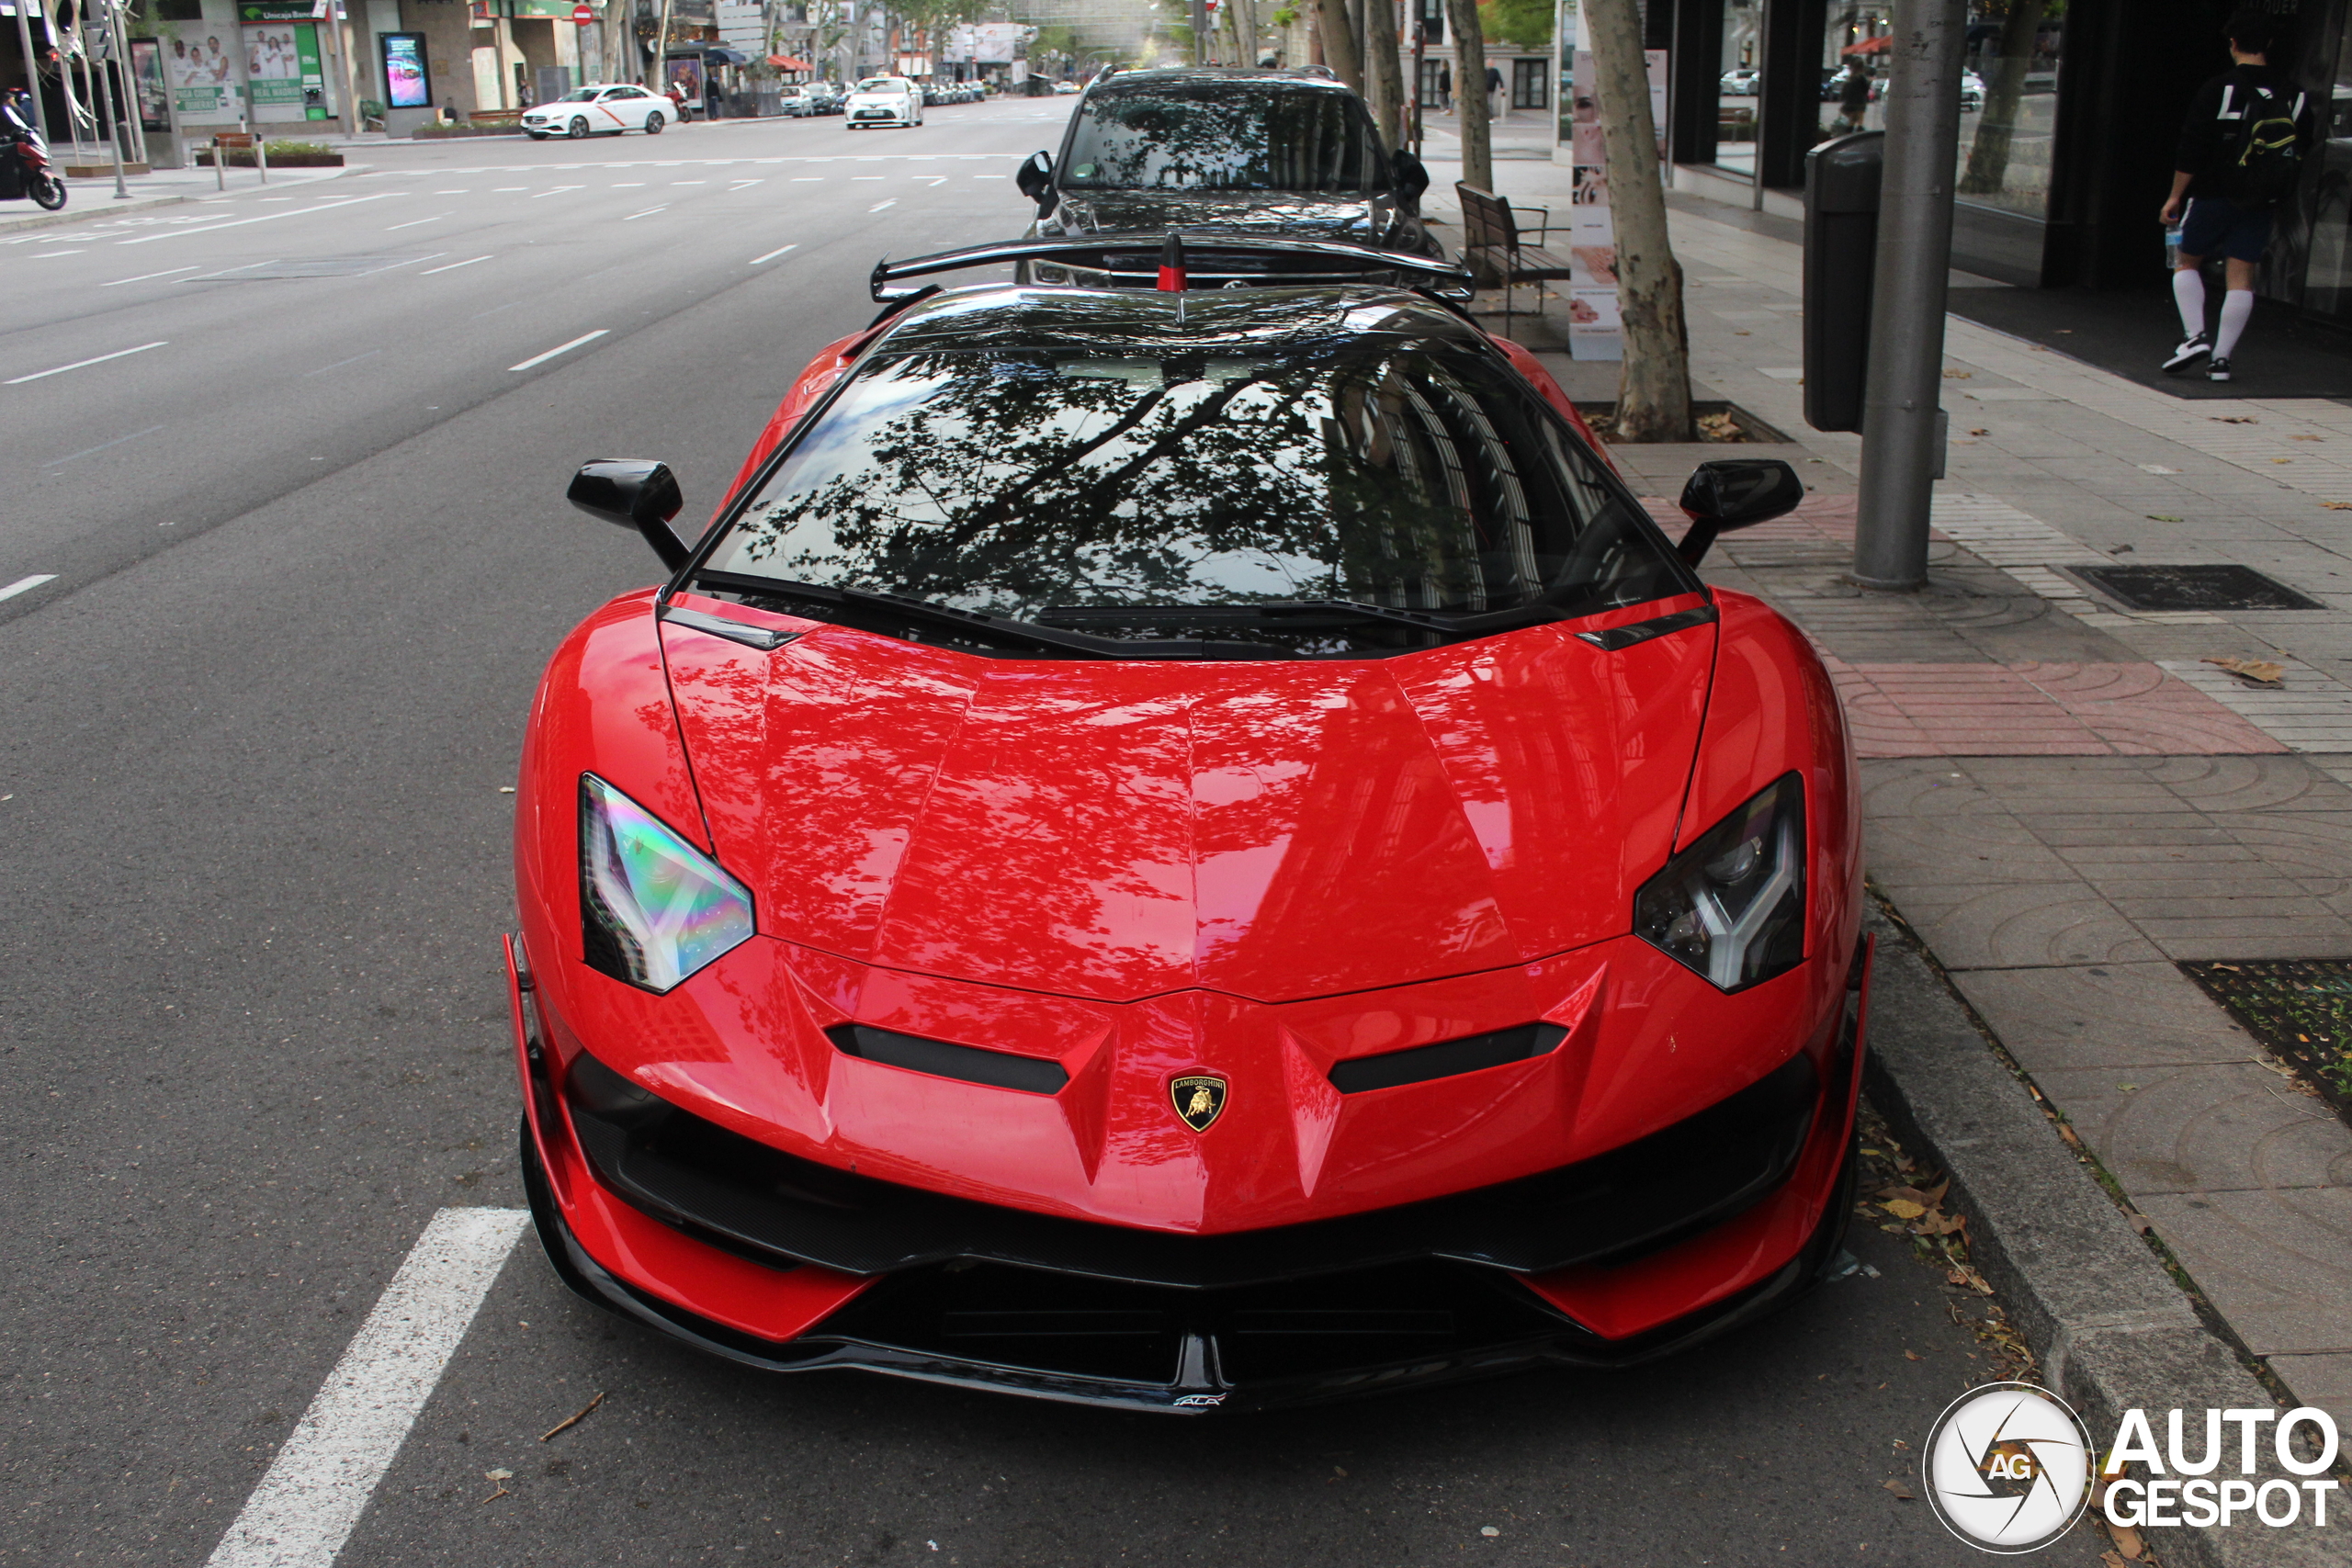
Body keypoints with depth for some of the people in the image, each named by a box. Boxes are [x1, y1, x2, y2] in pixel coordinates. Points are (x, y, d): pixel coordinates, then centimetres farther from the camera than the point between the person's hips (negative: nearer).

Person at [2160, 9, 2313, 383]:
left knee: (2187, 262, 13)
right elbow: (2303, 147, 11)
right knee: (2241, 278, 3)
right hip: (2259, 205, 3)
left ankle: (2196, 336, -3)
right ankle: (2221, 359, 2)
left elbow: (2191, 149, -10)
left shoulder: (2218, 89, -9)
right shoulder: (2293, 95, 4)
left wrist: (2175, 196, -4)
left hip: (2212, 197, -3)